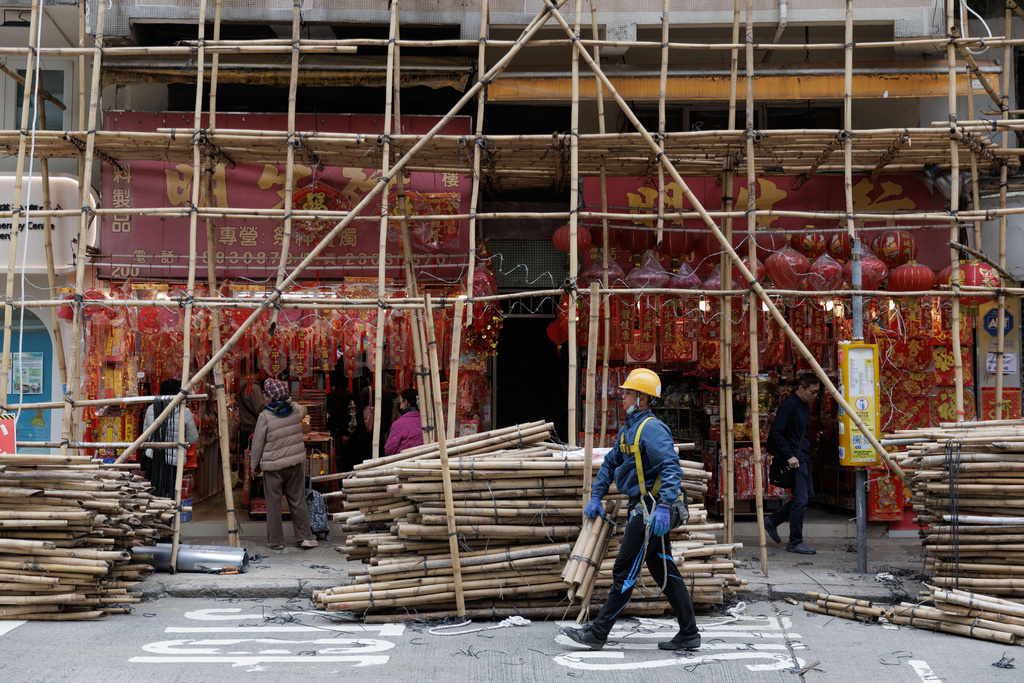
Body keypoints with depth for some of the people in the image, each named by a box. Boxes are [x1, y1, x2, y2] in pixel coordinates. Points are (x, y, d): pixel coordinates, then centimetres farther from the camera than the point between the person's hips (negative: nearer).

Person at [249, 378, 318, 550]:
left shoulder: (265, 416, -16)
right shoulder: (295, 409, -3)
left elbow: (257, 443, -9)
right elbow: (303, 411, 25)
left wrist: (254, 465, 3)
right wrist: (287, 400, 32)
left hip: (273, 466, -4)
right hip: (294, 464, 4)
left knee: (273, 504, 7)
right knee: (298, 501, 12)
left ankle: (275, 541, 14)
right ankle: (305, 537, 15)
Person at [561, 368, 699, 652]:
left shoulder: (652, 429, -16)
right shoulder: (628, 429, 16)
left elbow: (672, 469, -26)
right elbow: (610, 463, 26)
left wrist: (663, 507, -33)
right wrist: (596, 497, 20)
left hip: (650, 511, -10)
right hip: (641, 509, 10)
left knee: (624, 572, -3)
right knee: (665, 572, 11)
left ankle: (598, 633, 4)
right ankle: (688, 634, 15)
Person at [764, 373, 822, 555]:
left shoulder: (804, 406, 14)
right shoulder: (789, 405, -16)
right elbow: (775, 432, -22)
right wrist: (789, 456, -22)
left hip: (804, 458, 10)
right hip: (794, 459, -10)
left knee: (808, 495, 15)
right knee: (801, 499, -7)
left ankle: (772, 520, 24)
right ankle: (795, 543, 2)